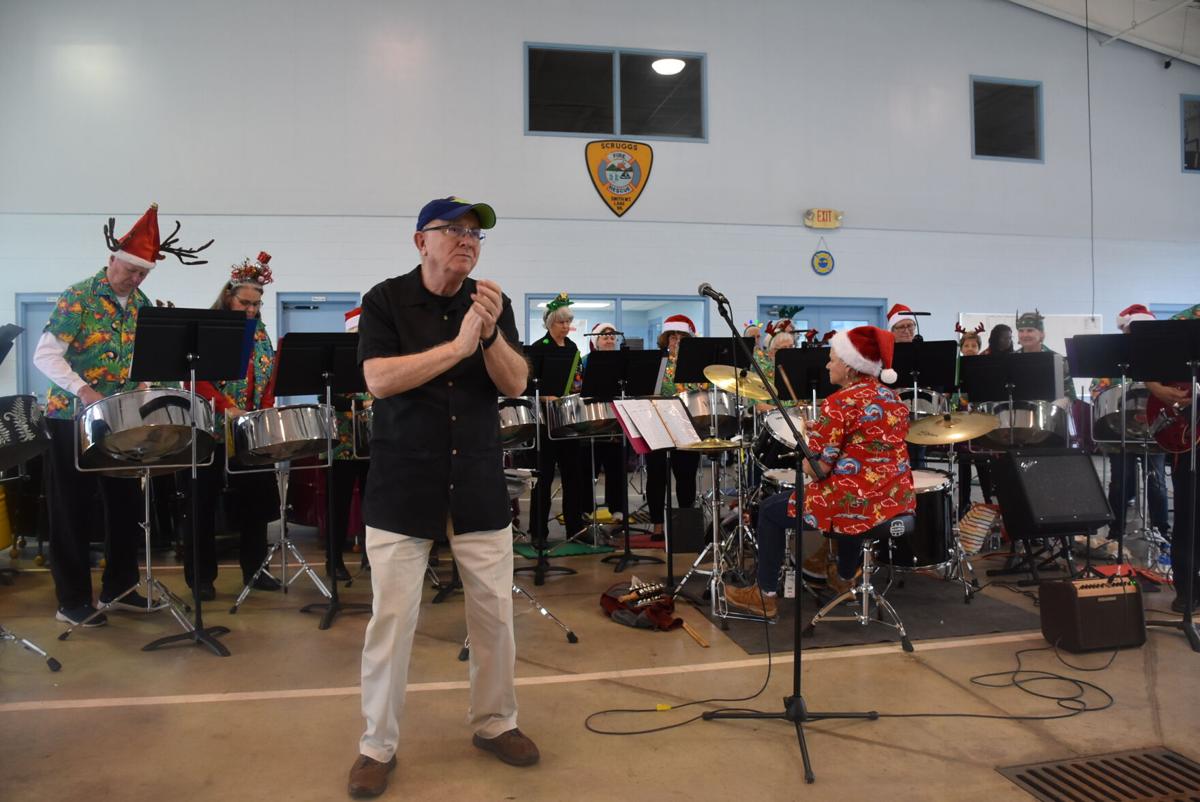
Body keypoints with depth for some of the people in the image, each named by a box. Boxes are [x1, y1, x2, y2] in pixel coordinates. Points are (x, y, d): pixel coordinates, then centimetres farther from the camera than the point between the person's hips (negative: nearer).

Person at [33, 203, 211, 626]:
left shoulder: (143, 305, 8)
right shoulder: (77, 297, -10)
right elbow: (45, 355, -17)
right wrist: (83, 391, -30)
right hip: (73, 419, -6)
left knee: (126, 506, 10)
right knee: (73, 511, 2)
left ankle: (120, 587, 23)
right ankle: (72, 600, 12)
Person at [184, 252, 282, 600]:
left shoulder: (261, 337, 11)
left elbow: (269, 383, 10)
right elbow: (196, 378, -14)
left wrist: (265, 416, -6)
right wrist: (226, 408, -27)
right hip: (209, 431, -5)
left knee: (254, 499, 9)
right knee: (203, 504, 4)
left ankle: (255, 569, 21)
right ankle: (201, 577, 14)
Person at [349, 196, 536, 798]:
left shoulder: (491, 302, 5)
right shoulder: (385, 301, -3)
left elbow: (516, 385, -3)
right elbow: (380, 380, -17)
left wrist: (490, 334, -21)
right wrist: (458, 345, -21)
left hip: (479, 483, 3)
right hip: (403, 487, -3)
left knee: (495, 611, 9)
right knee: (392, 618, 2)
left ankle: (494, 722, 29)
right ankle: (378, 745, 19)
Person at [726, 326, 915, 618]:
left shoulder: (838, 404, -18)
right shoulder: (893, 398, 7)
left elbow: (815, 469, -19)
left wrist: (811, 436, 1)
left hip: (858, 505, -8)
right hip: (899, 502, 8)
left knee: (770, 510, 12)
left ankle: (765, 596, 19)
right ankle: (844, 578, 56)